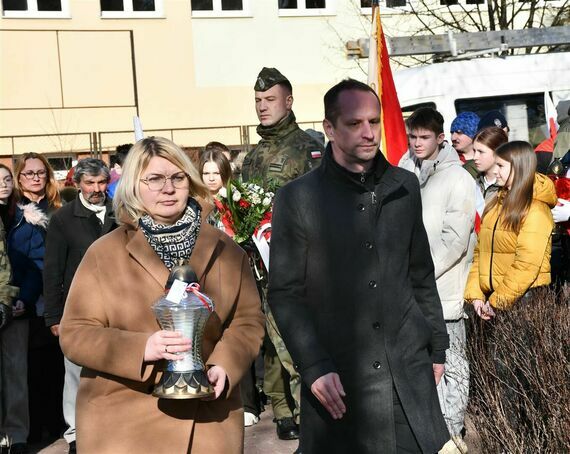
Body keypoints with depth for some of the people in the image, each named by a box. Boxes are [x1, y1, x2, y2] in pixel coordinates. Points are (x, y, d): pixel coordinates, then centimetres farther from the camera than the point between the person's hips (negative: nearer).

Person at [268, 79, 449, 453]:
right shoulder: (297, 199, -6)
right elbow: (285, 294, -5)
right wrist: (314, 368, -12)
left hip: (410, 369, 4)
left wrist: (437, 346, 15)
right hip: (338, 379, -3)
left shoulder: (405, 187, 7)